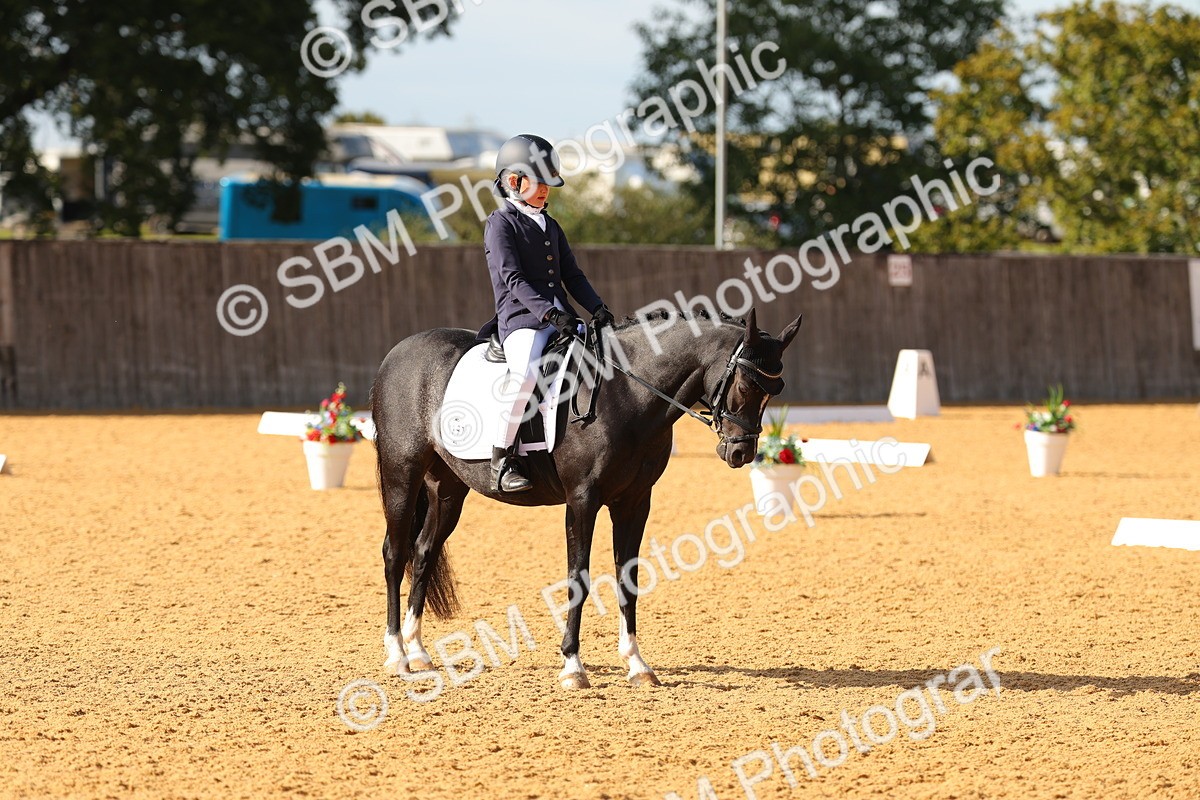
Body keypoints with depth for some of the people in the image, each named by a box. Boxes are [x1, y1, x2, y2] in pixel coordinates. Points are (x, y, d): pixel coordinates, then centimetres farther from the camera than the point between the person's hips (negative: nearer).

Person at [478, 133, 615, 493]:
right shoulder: (501, 223, -3)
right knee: (526, 371, -35)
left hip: (562, 318, 8)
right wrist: (549, 313, -24)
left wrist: (597, 307, 0)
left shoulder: (551, 226, 22)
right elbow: (513, 279, -13)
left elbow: (572, 275, 19)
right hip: (521, 319, -8)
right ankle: (501, 459, -26)